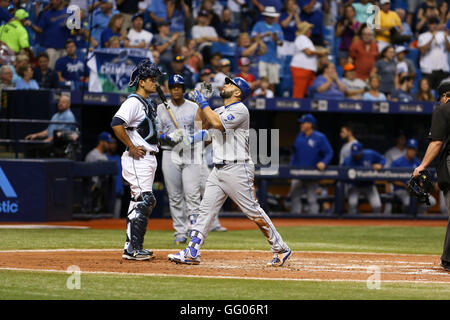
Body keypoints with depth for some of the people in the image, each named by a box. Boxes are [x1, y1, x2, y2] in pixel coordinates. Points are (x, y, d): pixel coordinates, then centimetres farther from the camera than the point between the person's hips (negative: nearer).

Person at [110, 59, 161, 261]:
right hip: (137, 159, -10)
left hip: (149, 158, 10)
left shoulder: (149, 104, 19)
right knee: (145, 200, -15)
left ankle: (132, 248, 16)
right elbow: (117, 124, -26)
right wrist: (131, 147, -21)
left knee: (140, 203, 11)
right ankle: (133, 249, -15)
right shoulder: (133, 102, -12)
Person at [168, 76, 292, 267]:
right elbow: (202, 123, 16)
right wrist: (201, 100, 10)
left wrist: (203, 103, -12)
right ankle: (192, 253, -4)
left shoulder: (240, 110, -10)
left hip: (237, 169, -8)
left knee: (253, 212, -6)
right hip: (218, 170, 8)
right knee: (206, 209, -1)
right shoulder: (220, 111, 19)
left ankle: (280, 249, 4)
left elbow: (217, 123, -21)